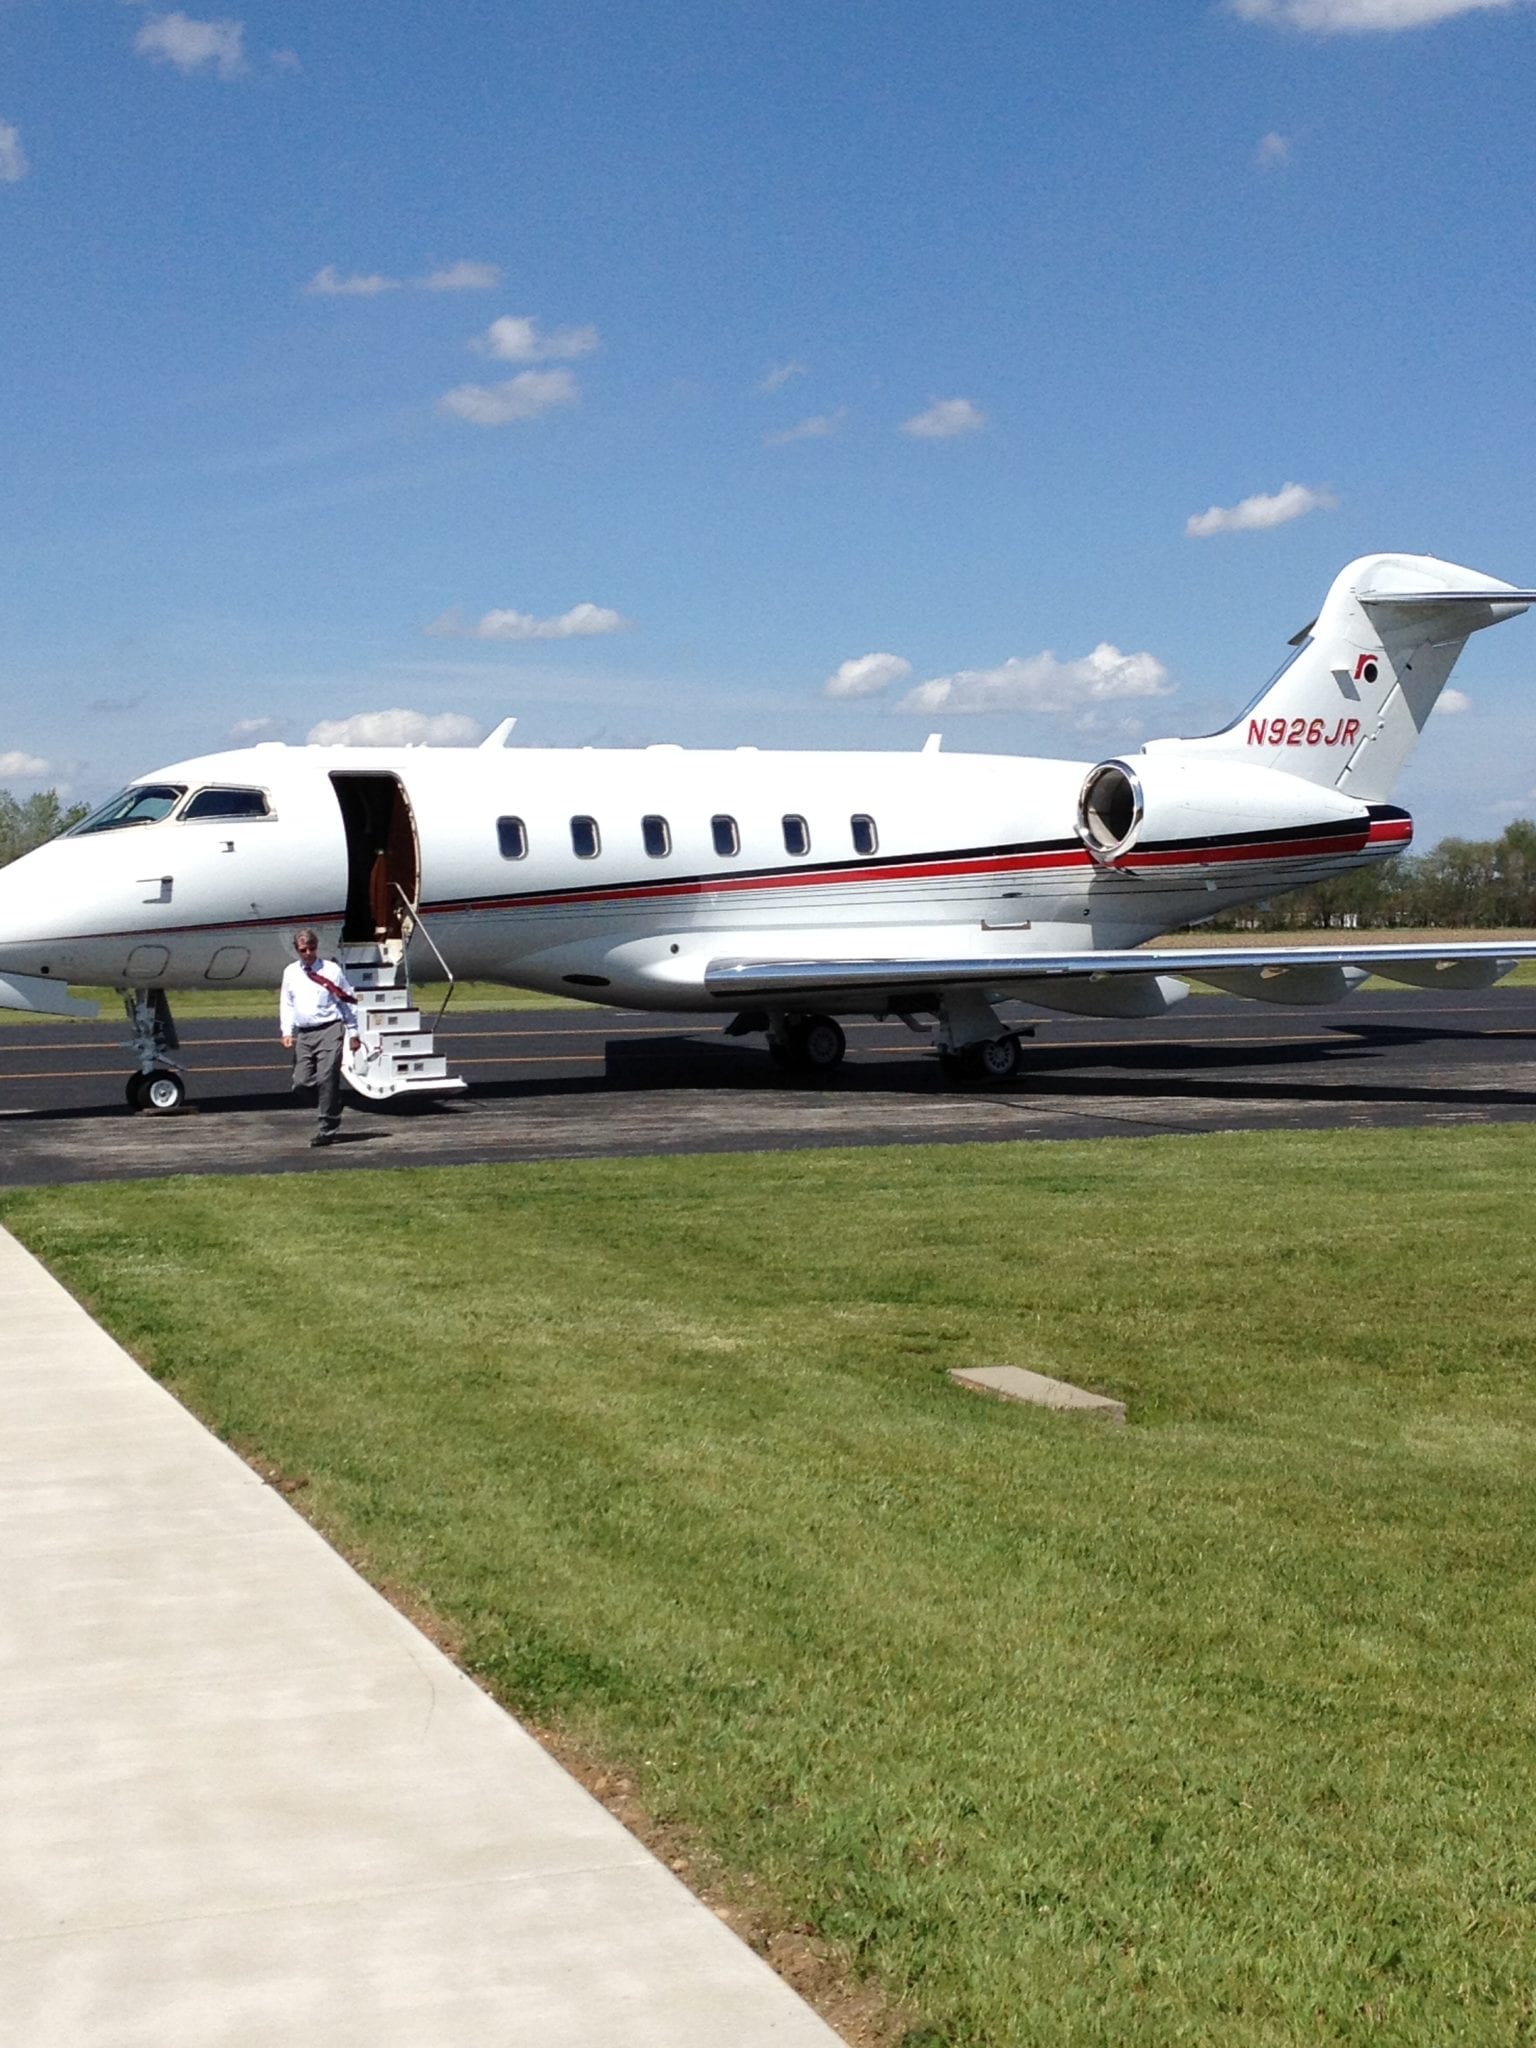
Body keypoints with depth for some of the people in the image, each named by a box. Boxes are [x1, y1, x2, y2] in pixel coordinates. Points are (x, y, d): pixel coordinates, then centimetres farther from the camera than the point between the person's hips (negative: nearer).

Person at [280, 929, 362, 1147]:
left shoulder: (331, 970, 3)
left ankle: (326, 1129, -5)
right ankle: (333, 1105, 25)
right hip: (303, 1033, 4)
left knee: (327, 1079, -12)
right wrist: (287, 1032, 2)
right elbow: (286, 1004, 15)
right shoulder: (290, 973, 13)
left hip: (329, 1030, -4)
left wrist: (354, 1032, 5)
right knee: (301, 1082, -3)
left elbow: (348, 1002, 6)